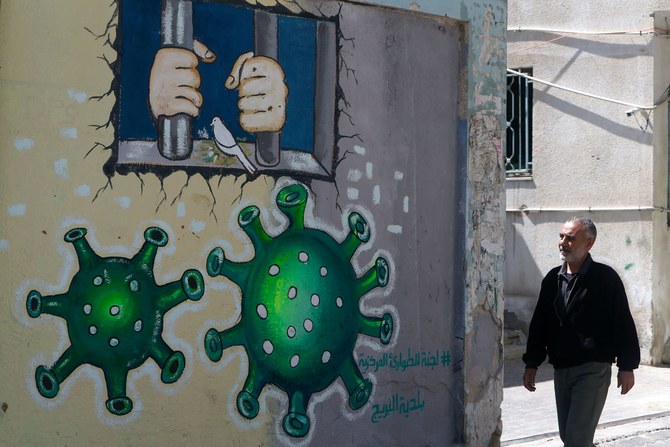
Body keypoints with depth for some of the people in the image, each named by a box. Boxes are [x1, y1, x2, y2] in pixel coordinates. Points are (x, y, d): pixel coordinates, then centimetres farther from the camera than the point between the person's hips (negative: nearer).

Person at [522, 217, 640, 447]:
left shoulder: (605, 278, -7)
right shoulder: (552, 279, 9)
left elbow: (623, 323, -7)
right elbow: (539, 323, 14)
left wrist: (627, 366, -9)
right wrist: (532, 363, 11)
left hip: (593, 370, -6)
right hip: (561, 370, 6)